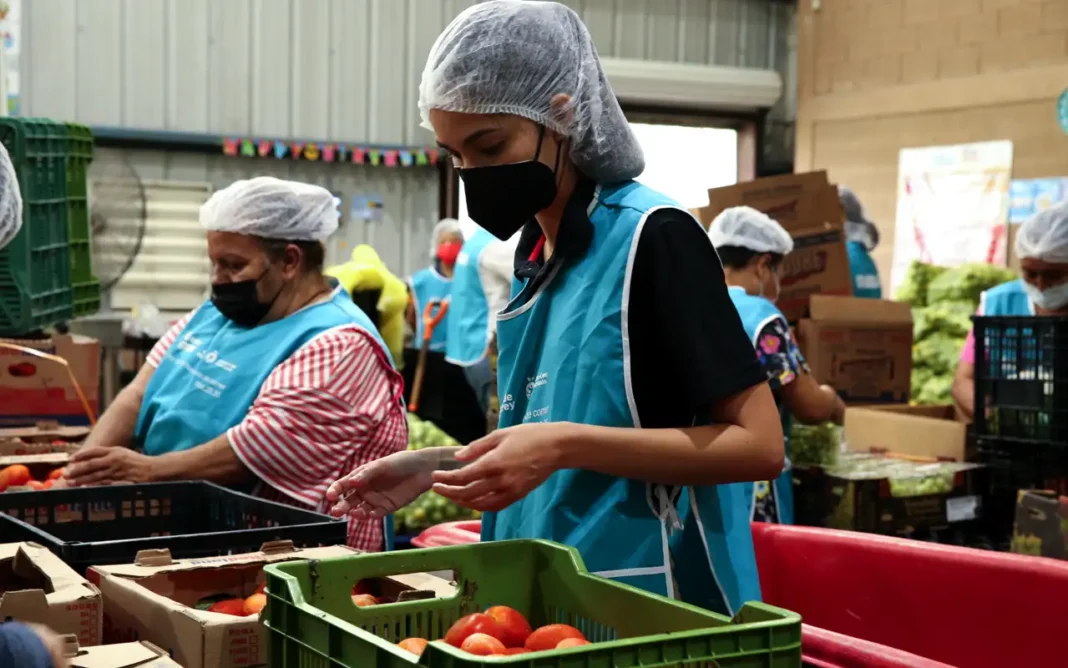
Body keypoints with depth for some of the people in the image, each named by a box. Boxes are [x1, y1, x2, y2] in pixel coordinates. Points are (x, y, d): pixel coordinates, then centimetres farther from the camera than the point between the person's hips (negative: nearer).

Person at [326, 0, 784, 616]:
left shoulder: (652, 238, -15)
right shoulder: (535, 256, 8)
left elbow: (759, 445, -19)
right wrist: (437, 466, 2)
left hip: (645, 612, -8)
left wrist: (563, 446, -26)